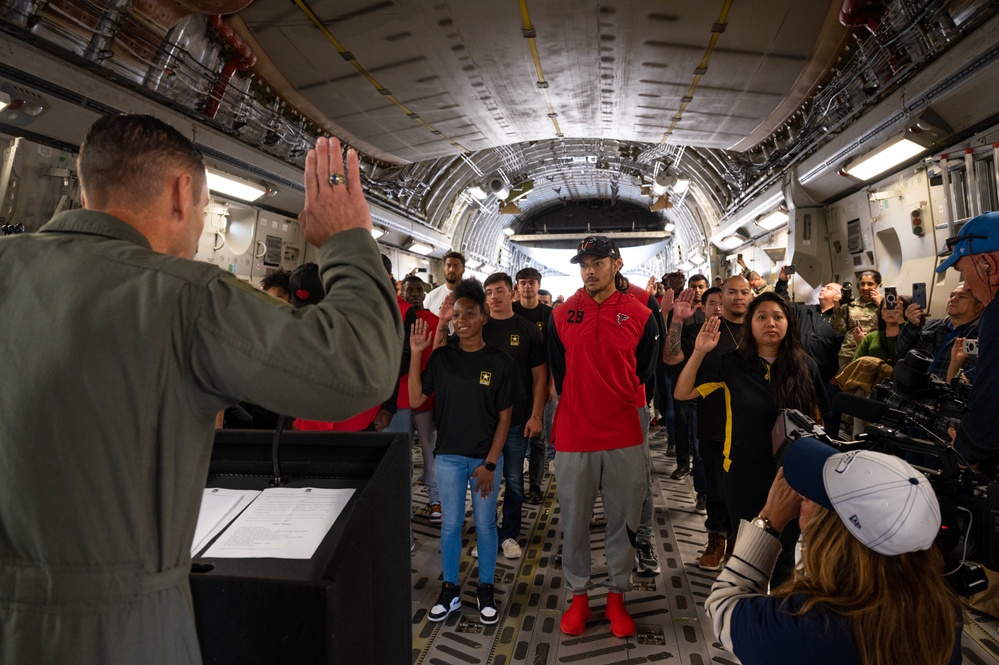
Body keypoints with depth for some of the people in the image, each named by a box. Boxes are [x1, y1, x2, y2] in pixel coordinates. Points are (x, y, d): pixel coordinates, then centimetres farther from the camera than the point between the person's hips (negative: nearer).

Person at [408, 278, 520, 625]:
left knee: (485, 525, 11)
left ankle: (486, 589, 30)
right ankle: (449, 589, 29)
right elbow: (416, 400, -5)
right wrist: (416, 354, -11)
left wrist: (490, 464, -9)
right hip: (449, 455, 2)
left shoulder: (500, 362, -7)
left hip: (486, 457, -1)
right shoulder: (441, 358, -1)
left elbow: (504, 418, -5)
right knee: (451, 524, 12)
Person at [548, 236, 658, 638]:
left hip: (624, 438, 0)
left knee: (623, 522, 11)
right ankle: (578, 595, 29)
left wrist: (625, 408, 8)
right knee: (574, 522, 11)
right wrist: (576, 408, 10)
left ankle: (617, 596, 30)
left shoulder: (640, 316, 0)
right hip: (573, 437, 1)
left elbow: (645, 374, 9)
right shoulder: (561, 316, 1)